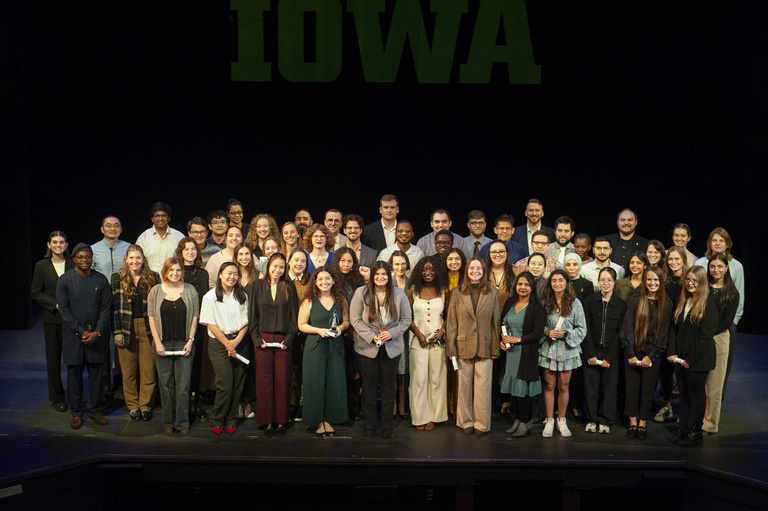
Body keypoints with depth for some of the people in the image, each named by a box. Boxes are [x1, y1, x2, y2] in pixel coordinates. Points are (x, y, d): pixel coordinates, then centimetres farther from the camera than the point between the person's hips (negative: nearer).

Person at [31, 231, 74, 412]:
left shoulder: (74, 264, 2)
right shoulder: (42, 266, 2)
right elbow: (36, 293, 2)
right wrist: (55, 305, -9)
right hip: (52, 318, 1)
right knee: (53, 359, 6)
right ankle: (57, 398, 18)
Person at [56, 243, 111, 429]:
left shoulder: (101, 280, 3)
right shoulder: (65, 280, -3)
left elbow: (105, 308, 3)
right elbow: (64, 309, -5)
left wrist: (98, 332, -8)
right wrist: (81, 332, -11)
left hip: (96, 336, 2)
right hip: (73, 335, -2)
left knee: (97, 373, 6)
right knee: (74, 374, 5)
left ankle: (95, 410, 20)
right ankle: (76, 412, 17)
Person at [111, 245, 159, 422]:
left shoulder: (153, 277, 4)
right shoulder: (118, 277, 3)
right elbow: (115, 306, 1)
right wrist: (117, 331, -5)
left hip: (147, 327, 0)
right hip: (126, 327, 0)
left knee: (148, 369, 1)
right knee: (129, 370, 5)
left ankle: (146, 405, 13)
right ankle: (133, 405, 18)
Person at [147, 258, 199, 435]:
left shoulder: (190, 290, 4)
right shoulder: (156, 291, 5)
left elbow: (195, 316, 4)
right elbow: (151, 317, 4)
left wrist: (190, 341, -3)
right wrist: (158, 342, -4)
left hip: (184, 344, -1)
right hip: (163, 343, 1)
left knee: (183, 384, -2)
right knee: (166, 384, 5)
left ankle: (182, 423, 7)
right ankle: (168, 422, 16)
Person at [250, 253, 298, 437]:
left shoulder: (289, 287, 6)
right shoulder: (258, 286, 6)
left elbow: (294, 314, 5)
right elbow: (253, 314, 6)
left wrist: (289, 338, -4)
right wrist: (257, 338, -3)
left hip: (283, 340, 0)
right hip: (263, 339, 0)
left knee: (282, 381, 2)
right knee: (264, 381, 2)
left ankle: (281, 421, 11)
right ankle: (267, 421, 11)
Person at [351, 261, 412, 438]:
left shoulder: (399, 294, -1)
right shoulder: (361, 293, -5)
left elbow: (406, 319, 2)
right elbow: (355, 319, -6)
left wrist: (392, 333, -15)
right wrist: (372, 336, -16)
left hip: (391, 347, 1)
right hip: (367, 347, -1)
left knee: (388, 384, 9)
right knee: (369, 385, 8)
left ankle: (387, 424, 20)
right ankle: (368, 424, 20)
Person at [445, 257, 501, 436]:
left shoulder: (492, 292, 5)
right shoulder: (457, 293, 4)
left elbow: (496, 321, 6)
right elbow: (451, 323, 3)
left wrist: (496, 348, 2)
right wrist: (451, 349, -1)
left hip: (485, 347, 0)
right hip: (463, 346, 0)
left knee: (483, 386, 2)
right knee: (464, 386, 6)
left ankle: (481, 423, 15)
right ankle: (466, 421, 20)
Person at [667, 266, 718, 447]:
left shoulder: (708, 303, -12)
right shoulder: (682, 301, 10)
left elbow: (706, 335, -14)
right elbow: (674, 328, 11)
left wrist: (690, 359, -13)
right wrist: (672, 352, 1)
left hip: (698, 359, -6)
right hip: (680, 358, 6)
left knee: (696, 395, 3)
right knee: (683, 394, 11)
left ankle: (695, 432, 13)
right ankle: (684, 430, 19)